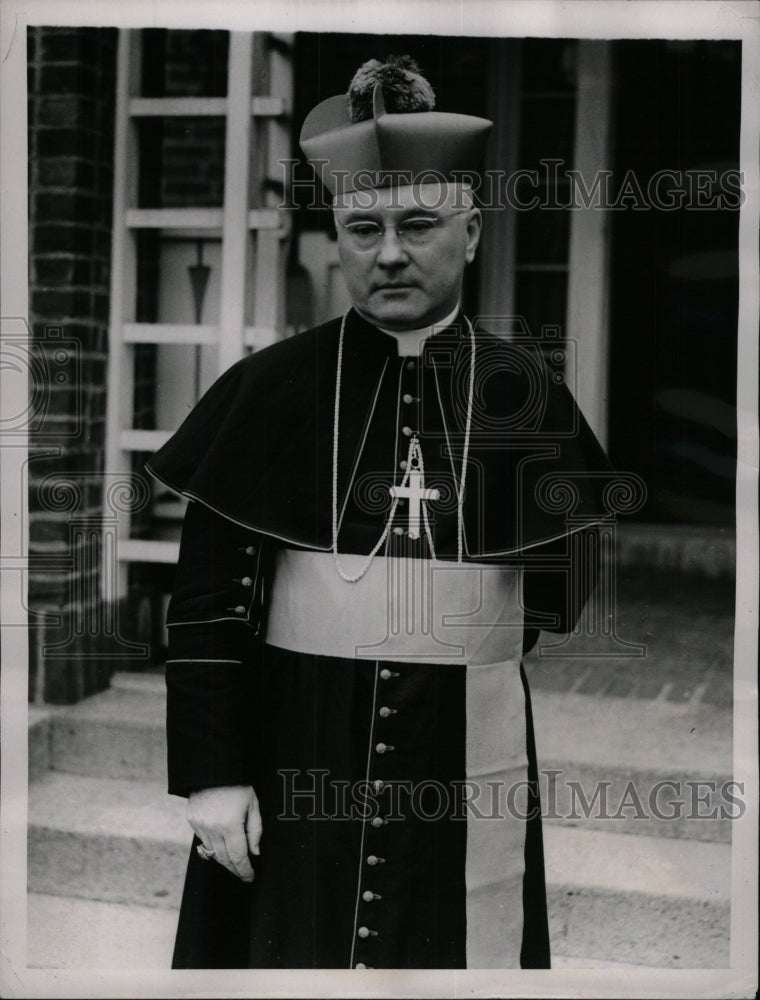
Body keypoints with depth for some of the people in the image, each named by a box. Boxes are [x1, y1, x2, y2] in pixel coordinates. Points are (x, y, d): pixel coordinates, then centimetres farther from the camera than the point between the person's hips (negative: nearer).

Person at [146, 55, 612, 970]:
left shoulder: (527, 393, -1)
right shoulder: (270, 388, -2)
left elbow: (567, 593, 6)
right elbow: (207, 599, -3)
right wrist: (210, 773, -6)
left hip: (471, 754, 1)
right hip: (298, 750, 0)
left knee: (463, 947, 10)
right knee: (293, 945, 10)